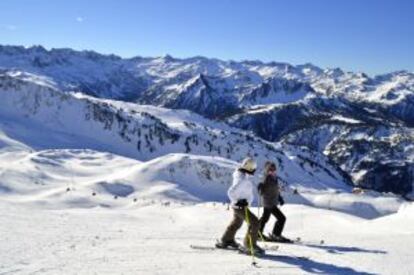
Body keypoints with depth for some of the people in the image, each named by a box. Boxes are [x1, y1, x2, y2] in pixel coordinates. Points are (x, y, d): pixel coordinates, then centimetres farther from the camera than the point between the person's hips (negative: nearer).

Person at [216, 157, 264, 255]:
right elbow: (231, 192, -30)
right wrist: (238, 201, -27)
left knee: (236, 223, 27)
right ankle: (250, 246, -5)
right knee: (254, 222, -13)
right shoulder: (242, 180, -26)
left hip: (241, 205, 11)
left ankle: (226, 241, 44)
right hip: (239, 206, -11)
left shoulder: (244, 177, 4)